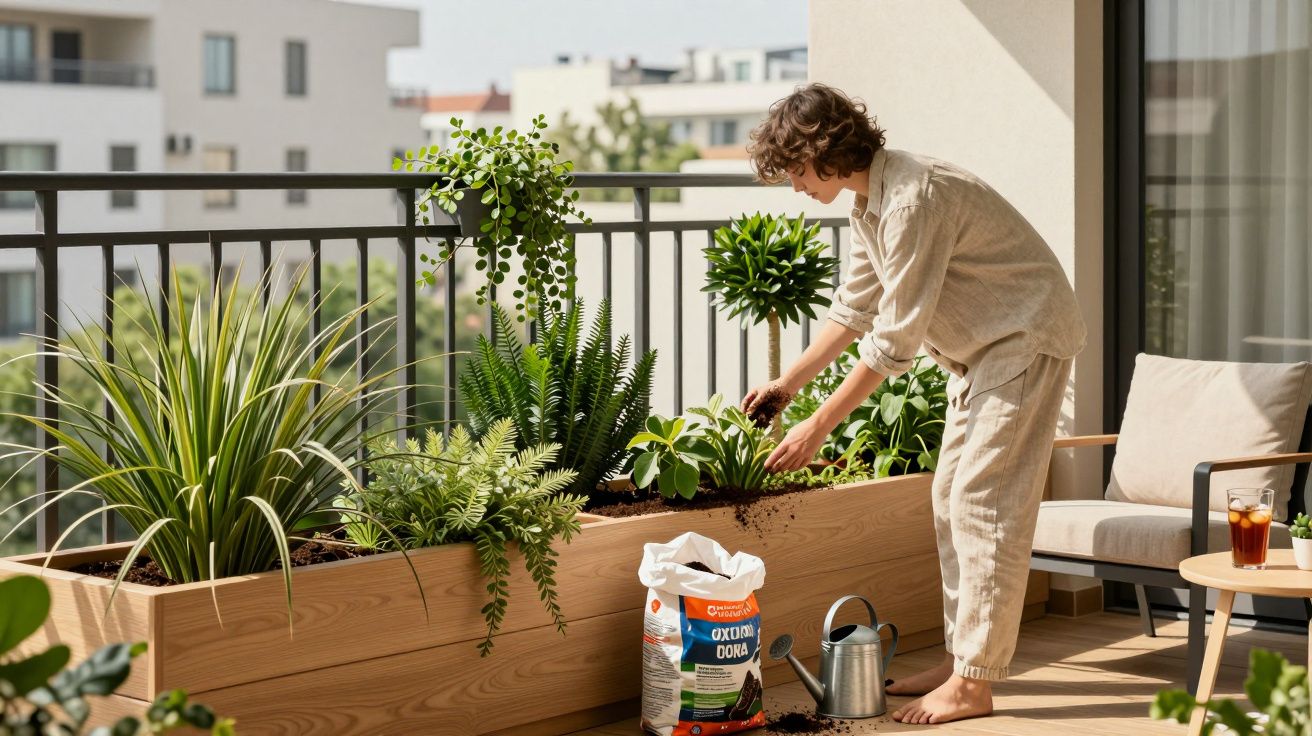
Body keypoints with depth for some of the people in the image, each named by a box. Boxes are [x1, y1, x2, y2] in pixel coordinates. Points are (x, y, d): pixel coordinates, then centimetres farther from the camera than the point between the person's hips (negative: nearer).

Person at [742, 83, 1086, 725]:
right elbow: (854, 310, 16)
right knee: (951, 500, 10)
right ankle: (961, 655, 17)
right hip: (980, 348, 10)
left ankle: (973, 683, -8)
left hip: (1026, 340, -10)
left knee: (983, 503, -11)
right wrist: (788, 382, 12)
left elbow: (894, 340, -27)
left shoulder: (913, 199, -28)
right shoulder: (869, 201, 4)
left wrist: (821, 425, -22)